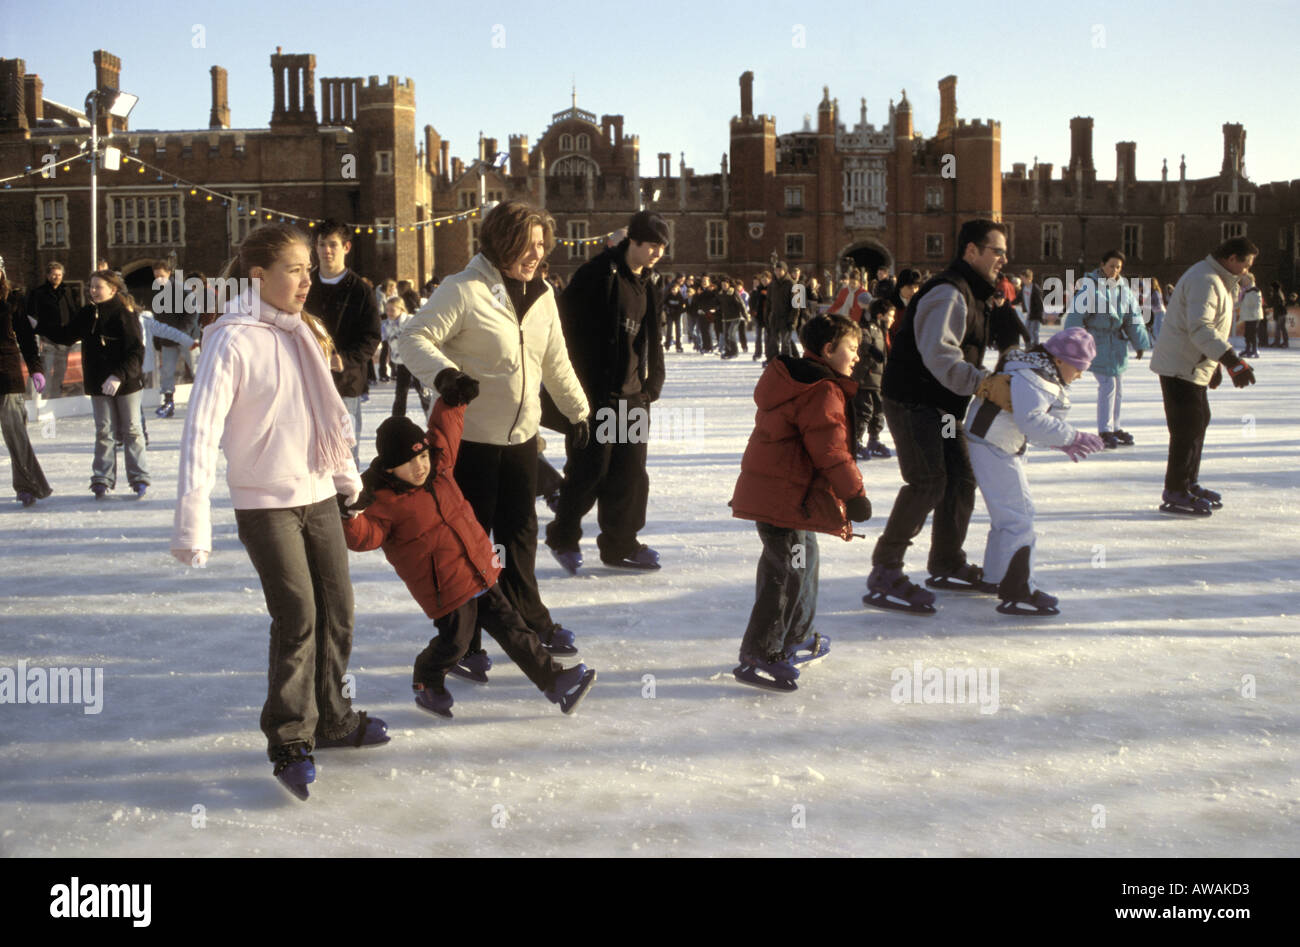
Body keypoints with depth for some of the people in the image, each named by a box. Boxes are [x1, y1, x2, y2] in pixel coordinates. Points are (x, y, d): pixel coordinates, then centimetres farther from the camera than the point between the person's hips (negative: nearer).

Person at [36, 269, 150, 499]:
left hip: (126, 382, -5)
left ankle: (139, 478, 12)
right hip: (98, 384, 5)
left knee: (131, 430, 4)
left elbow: (136, 352, -17)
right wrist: (38, 325, 13)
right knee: (103, 432, 7)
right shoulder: (87, 314, 5)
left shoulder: (125, 314, -13)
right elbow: (66, 335, 18)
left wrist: (119, 376, -26)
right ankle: (102, 479, 13)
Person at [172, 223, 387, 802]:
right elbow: (202, 430, -21)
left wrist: (347, 476, 21)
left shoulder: (303, 333, 8)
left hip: (319, 495, 7)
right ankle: (290, 743, 7)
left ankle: (331, 718, 29)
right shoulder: (233, 341, -15)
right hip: (266, 504, -7)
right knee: (298, 618, -9)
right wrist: (192, 520, -27)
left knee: (337, 609, 11)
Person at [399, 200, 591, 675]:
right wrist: (443, 372, -36)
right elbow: (413, 338, -19)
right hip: (471, 438, -6)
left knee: (521, 532, 17)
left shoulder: (542, 294, 8)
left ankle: (531, 621, 34)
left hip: (522, 438, 7)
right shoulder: (465, 290, -16)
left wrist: (577, 408, 24)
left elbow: (556, 360, 19)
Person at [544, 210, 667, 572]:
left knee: (630, 472, 9)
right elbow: (571, 329, -13)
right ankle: (563, 536, 19)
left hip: (633, 393, 7)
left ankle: (620, 545, 20)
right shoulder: (597, 274, -12)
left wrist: (652, 382, 13)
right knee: (590, 469, -1)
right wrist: (580, 387, -15)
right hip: (595, 392, -7)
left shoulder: (648, 284, 12)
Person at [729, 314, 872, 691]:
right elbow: (830, 450, -20)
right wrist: (854, 494, -13)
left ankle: (796, 640, 36)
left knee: (802, 562, 23)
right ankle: (757, 657, -7)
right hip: (786, 498, -11)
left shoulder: (798, 381, 19)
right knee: (788, 572, -8)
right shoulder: (823, 391, -15)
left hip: (768, 488, 11)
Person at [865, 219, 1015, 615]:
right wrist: (984, 384, -39)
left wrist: (994, 382, 9)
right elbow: (939, 355, -30)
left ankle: (947, 566, 26)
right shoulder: (947, 293, -17)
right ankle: (884, 574, -17)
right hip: (912, 401, -11)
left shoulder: (969, 294, 19)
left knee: (960, 479, 13)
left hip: (940, 404, 11)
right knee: (928, 481, -19)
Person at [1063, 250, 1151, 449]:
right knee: (1107, 384, -11)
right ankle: (1105, 431, -1)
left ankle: (1114, 427, 24)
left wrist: (1142, 343, 12)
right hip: (1097, 342, -6)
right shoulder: (1090, 287, -10)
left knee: (1118, 387, 12)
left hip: (1118, 342, 7)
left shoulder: (1123, 289, 8)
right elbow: (1076, 315, -10)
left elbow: (1134, 320, 14)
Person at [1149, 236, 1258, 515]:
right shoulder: (1204, 281, -19)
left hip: (1194, 366, 11)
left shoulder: (1217, 281, 17)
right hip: (1181, 366, -11)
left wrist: (1216, 364, 30)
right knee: (1188, 427, -9)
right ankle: (1175, 494, -2)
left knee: (1199, 421, 19)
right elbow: (1200, 327, -31)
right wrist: (1233, 361, -36)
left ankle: (1189, 484, 30)